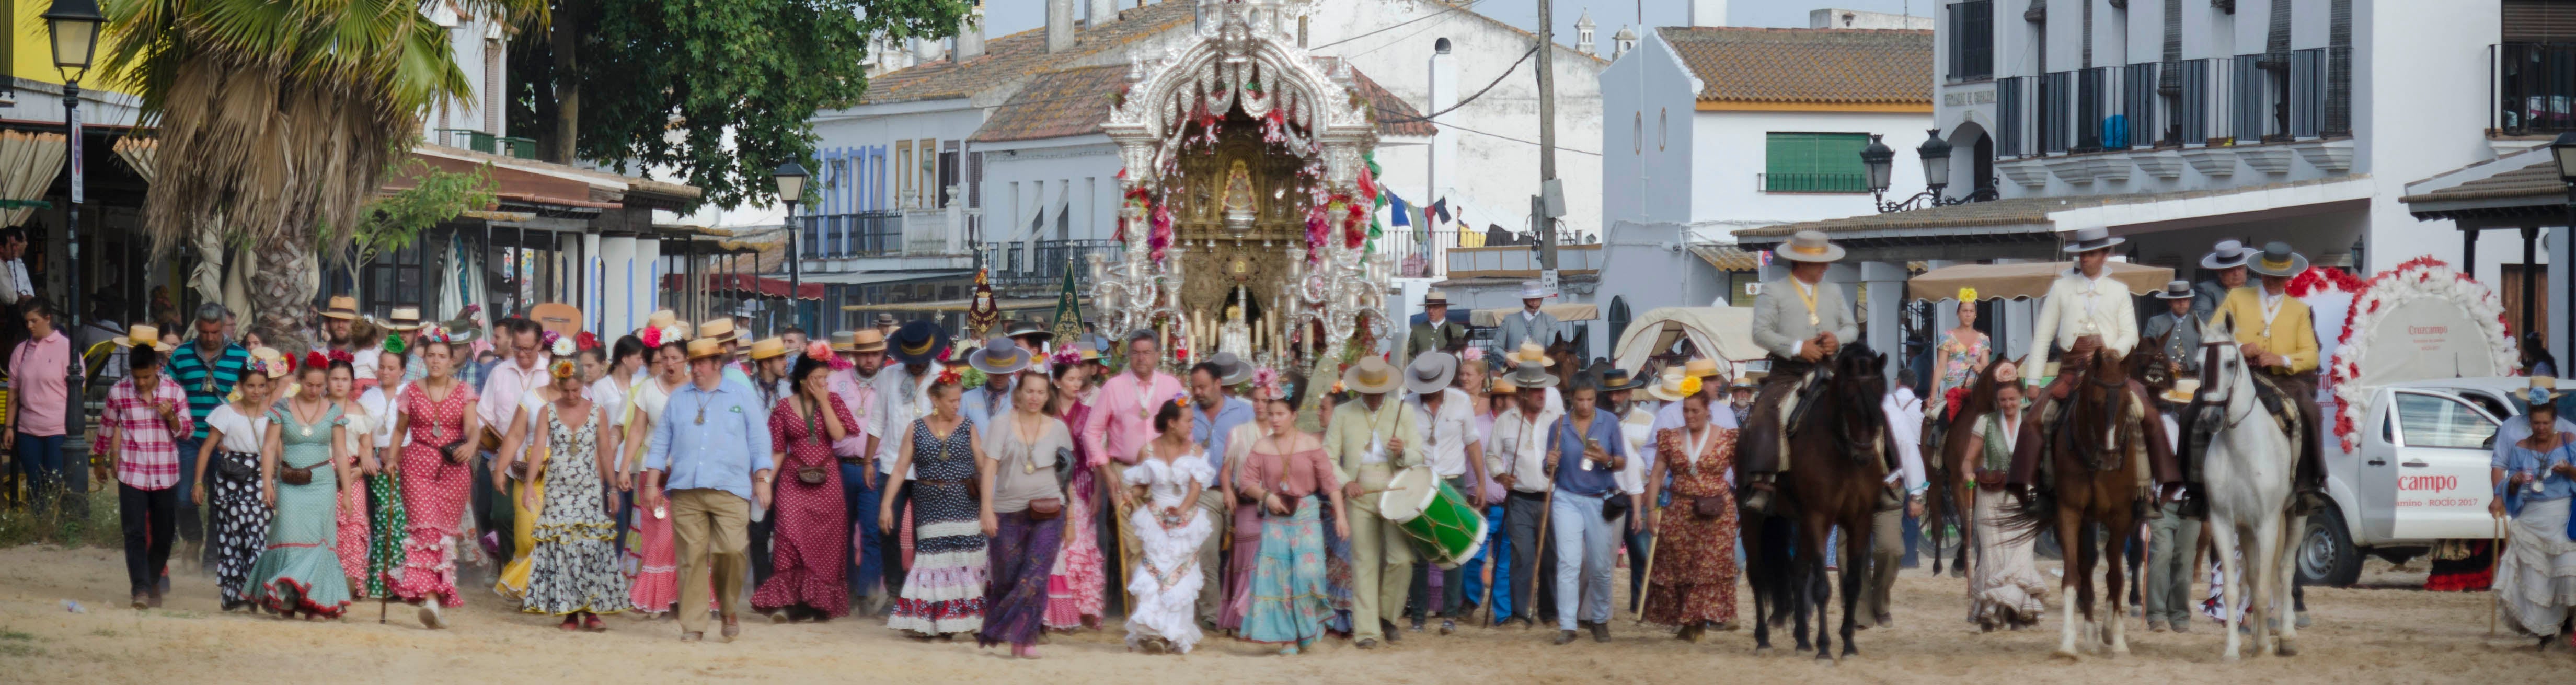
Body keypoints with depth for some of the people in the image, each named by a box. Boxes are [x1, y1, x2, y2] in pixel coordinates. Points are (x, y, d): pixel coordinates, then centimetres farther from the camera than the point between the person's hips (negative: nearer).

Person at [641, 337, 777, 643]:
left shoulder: (742, 396, 12)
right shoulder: (679, 399, 18)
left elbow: (759, 440, 11)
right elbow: (661, 442, 18)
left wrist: (761, 480, 3)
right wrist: (652, 482, 11)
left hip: (730, 491, -2)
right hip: (685, 491, 2)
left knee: (731, 551, -14)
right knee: (691, 557, -3)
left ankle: (730, 610, 8)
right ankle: (692, 625, 1)